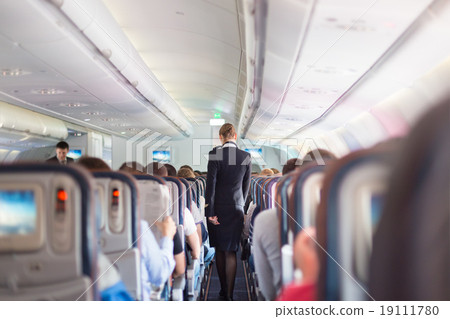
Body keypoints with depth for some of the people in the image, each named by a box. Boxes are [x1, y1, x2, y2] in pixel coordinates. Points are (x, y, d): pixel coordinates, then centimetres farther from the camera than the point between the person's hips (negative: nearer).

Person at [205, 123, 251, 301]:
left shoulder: (215, 154, -11)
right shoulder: (246, 157, -1)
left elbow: (210, 184, -13)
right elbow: (246, 186, 9)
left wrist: (209, 212, -10)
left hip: (218, 208, -2)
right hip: (236, 208, 2)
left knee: (219, 250, 14)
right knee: (230, 252, 5)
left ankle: (223, 290, 22)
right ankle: (229, 295, 0)